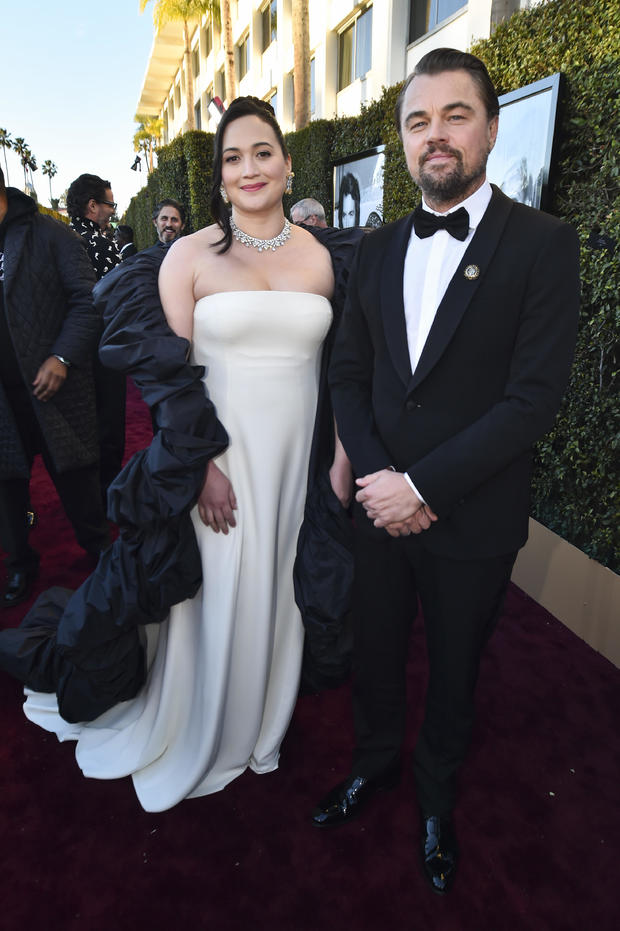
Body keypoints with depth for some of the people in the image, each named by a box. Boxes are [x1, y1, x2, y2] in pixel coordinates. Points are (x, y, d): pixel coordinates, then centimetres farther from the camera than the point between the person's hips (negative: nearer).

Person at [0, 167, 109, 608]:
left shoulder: (49, 234, -2)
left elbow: (87, 300, -8)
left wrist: (62, 357, -18)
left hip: (52, 384, -3)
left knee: (74, 470, 10)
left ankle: (98, 544, 31)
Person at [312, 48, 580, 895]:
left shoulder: (543, 244, -9)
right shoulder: (377, 249, 5)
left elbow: (533, 398, -17)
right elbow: (347, 372, 4)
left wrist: (422, 485, -19)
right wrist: (377, 476, -11)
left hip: (473, 522, -3)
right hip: (382, 505, 4)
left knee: (453, 672, 18)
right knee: (375, 655, 21)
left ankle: (436, 796, 47)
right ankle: (375, 763, 50)